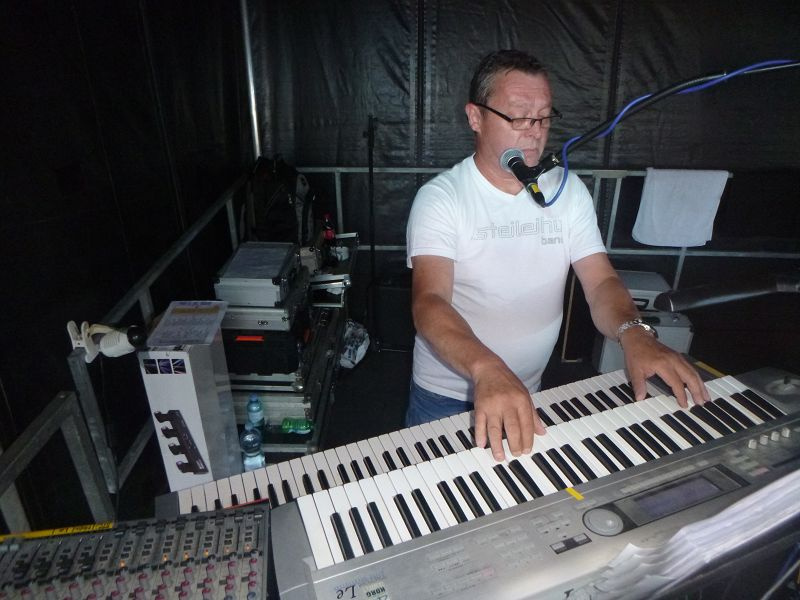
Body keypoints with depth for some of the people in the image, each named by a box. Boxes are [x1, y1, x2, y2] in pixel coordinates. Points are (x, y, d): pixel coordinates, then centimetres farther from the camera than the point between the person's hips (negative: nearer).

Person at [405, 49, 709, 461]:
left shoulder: (568, 190, -2)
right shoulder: (440, 198, -18)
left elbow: (601, 282, -8)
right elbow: (428, 302, -31)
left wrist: (634, 334, -30)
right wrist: (487, 369, -50)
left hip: (530, 393, 4)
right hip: (445, 396, -4)